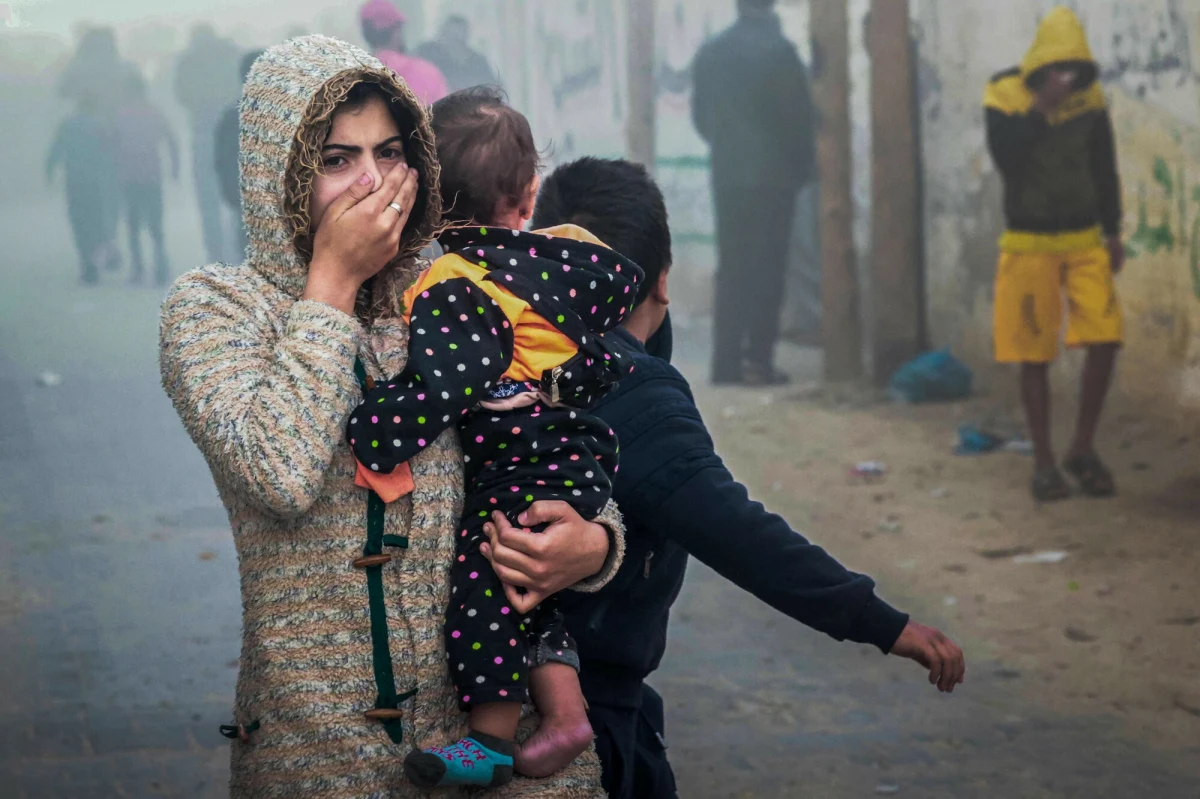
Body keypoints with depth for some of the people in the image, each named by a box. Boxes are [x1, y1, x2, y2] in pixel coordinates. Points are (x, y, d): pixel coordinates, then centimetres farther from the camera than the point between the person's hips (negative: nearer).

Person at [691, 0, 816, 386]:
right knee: (767, 267, -1)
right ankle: (758, 361, -5)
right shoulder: (778, 50, -11)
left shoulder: (710, 53, 5)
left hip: (727, 176, 5)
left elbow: (701, 115, 10)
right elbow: (800, 114, -8)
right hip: (773, 176, -5)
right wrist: (803, 165, 6)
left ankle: (726, 361, 5)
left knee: (731, 267, 9)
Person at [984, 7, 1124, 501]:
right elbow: (1006, 158, -24)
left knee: (1105, 340, -8)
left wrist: (1112, 231, 9)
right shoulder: (1005, 95, -9)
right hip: (1030, 243, -3)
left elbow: (1104, 167, 11)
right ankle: (1044, 463, 10)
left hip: (1085, 240, 3)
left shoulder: (1089, 94, 2)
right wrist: (1042, 107, -29)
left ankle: (1083, 450, 8)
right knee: (1035, 355, 0)